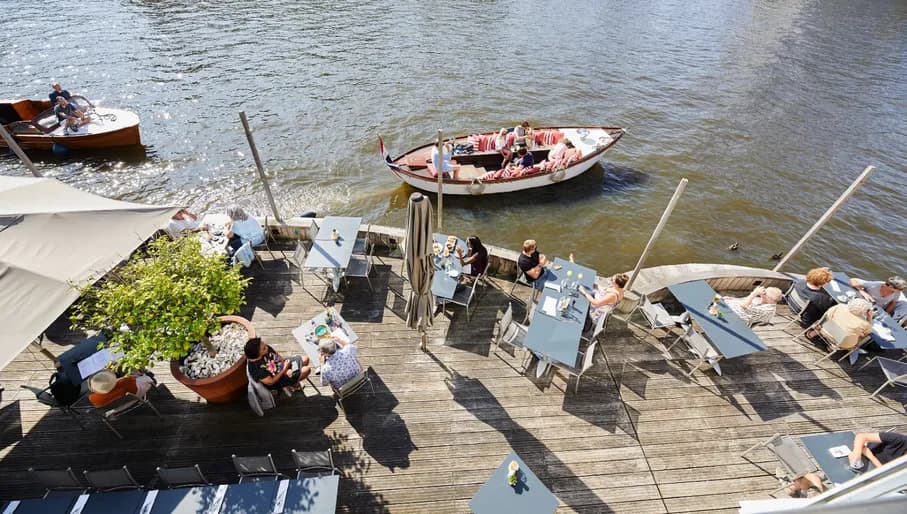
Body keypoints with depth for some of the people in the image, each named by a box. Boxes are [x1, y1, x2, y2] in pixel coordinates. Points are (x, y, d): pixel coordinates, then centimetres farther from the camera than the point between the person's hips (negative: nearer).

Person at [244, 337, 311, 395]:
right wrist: (284, 369, -22)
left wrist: (284, 361, -7)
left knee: (305, 359, 9)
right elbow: (270, 382, -26)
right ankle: (291, 385, 11)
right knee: (306, 370, -15)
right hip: (278, 379, -7)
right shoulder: (257, 368, -37)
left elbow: (275, 353, 5)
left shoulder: (266, 349, -19)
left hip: (280, 364, 7)